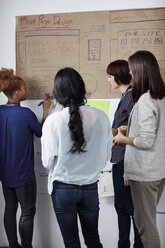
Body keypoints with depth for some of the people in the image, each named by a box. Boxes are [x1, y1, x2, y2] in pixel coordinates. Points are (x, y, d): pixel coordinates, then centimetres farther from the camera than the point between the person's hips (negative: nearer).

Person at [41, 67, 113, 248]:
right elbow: (106, 156, 0)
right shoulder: (101, 117, -10)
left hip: (63, 189, -2)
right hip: (90, 187, 3)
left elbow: (48, 162, -10)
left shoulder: (53, 121, -18)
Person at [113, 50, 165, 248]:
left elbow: (146, 142, -23)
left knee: (145, 223, 4)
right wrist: (131, 128, 14)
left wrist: (123, 139, -7)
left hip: (144, 172, -9)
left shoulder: (145, 100, -22)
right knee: (148, 218, 21)